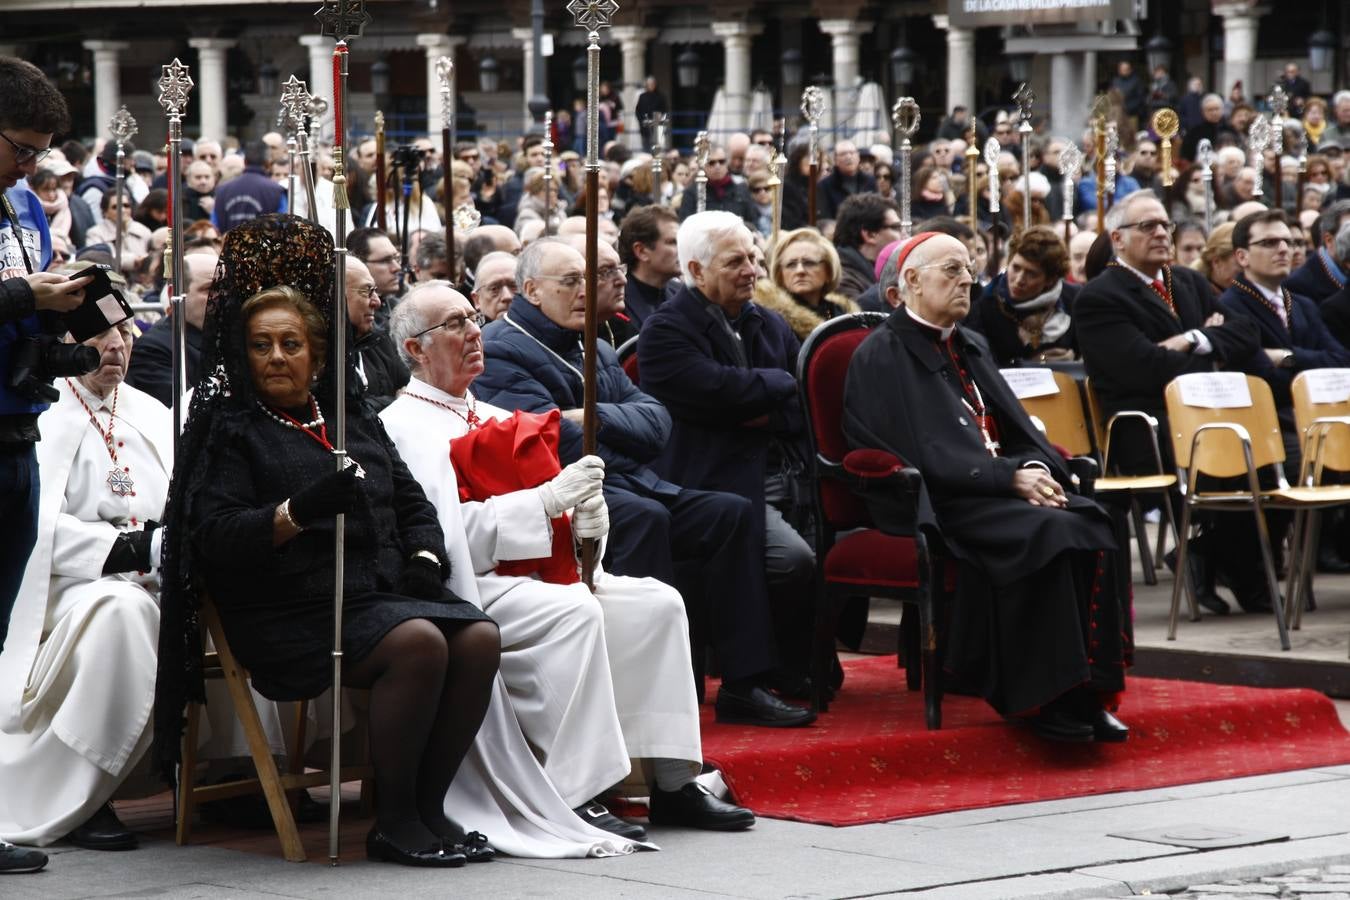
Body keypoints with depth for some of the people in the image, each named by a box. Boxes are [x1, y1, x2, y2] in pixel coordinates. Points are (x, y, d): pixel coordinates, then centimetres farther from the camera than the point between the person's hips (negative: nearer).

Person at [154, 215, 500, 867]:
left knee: (478, 637, -20)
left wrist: (425, 558, 2)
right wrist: (299, 510, -26)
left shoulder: (353, 419, 22)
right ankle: (392, 823, -22)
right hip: (292, 611, -6)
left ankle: (428, 805, -13)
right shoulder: (228, 427, 3)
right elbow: (214, 536, -10)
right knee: (418, 642, -31)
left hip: (383, 590, 6)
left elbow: (411, 502, 24)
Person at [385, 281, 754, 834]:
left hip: (538, 575, 9)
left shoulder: (490, 418, 24)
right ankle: (574, 799, -32)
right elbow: (448, 532, -18)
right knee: (574, 613, -33)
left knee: (657, 603, -7)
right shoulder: (406, 426, -4)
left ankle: (674, 784, -10)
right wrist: (548, 498, -20)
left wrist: (586, 515, -2)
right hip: (471, 588, -9)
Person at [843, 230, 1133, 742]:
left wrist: (1037, 467, -6)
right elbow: (928, 453, -12)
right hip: (937, 504, -7)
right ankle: (1048, 701, -28)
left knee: (1091, 525, -21)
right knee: (1047, 533, -31)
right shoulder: (883, 355, -3)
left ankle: (1087, 693, -21)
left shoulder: (971, 348, 22)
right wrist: (1009, 479, -18)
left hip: (999, 485, 7)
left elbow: (1015, 425, 17)